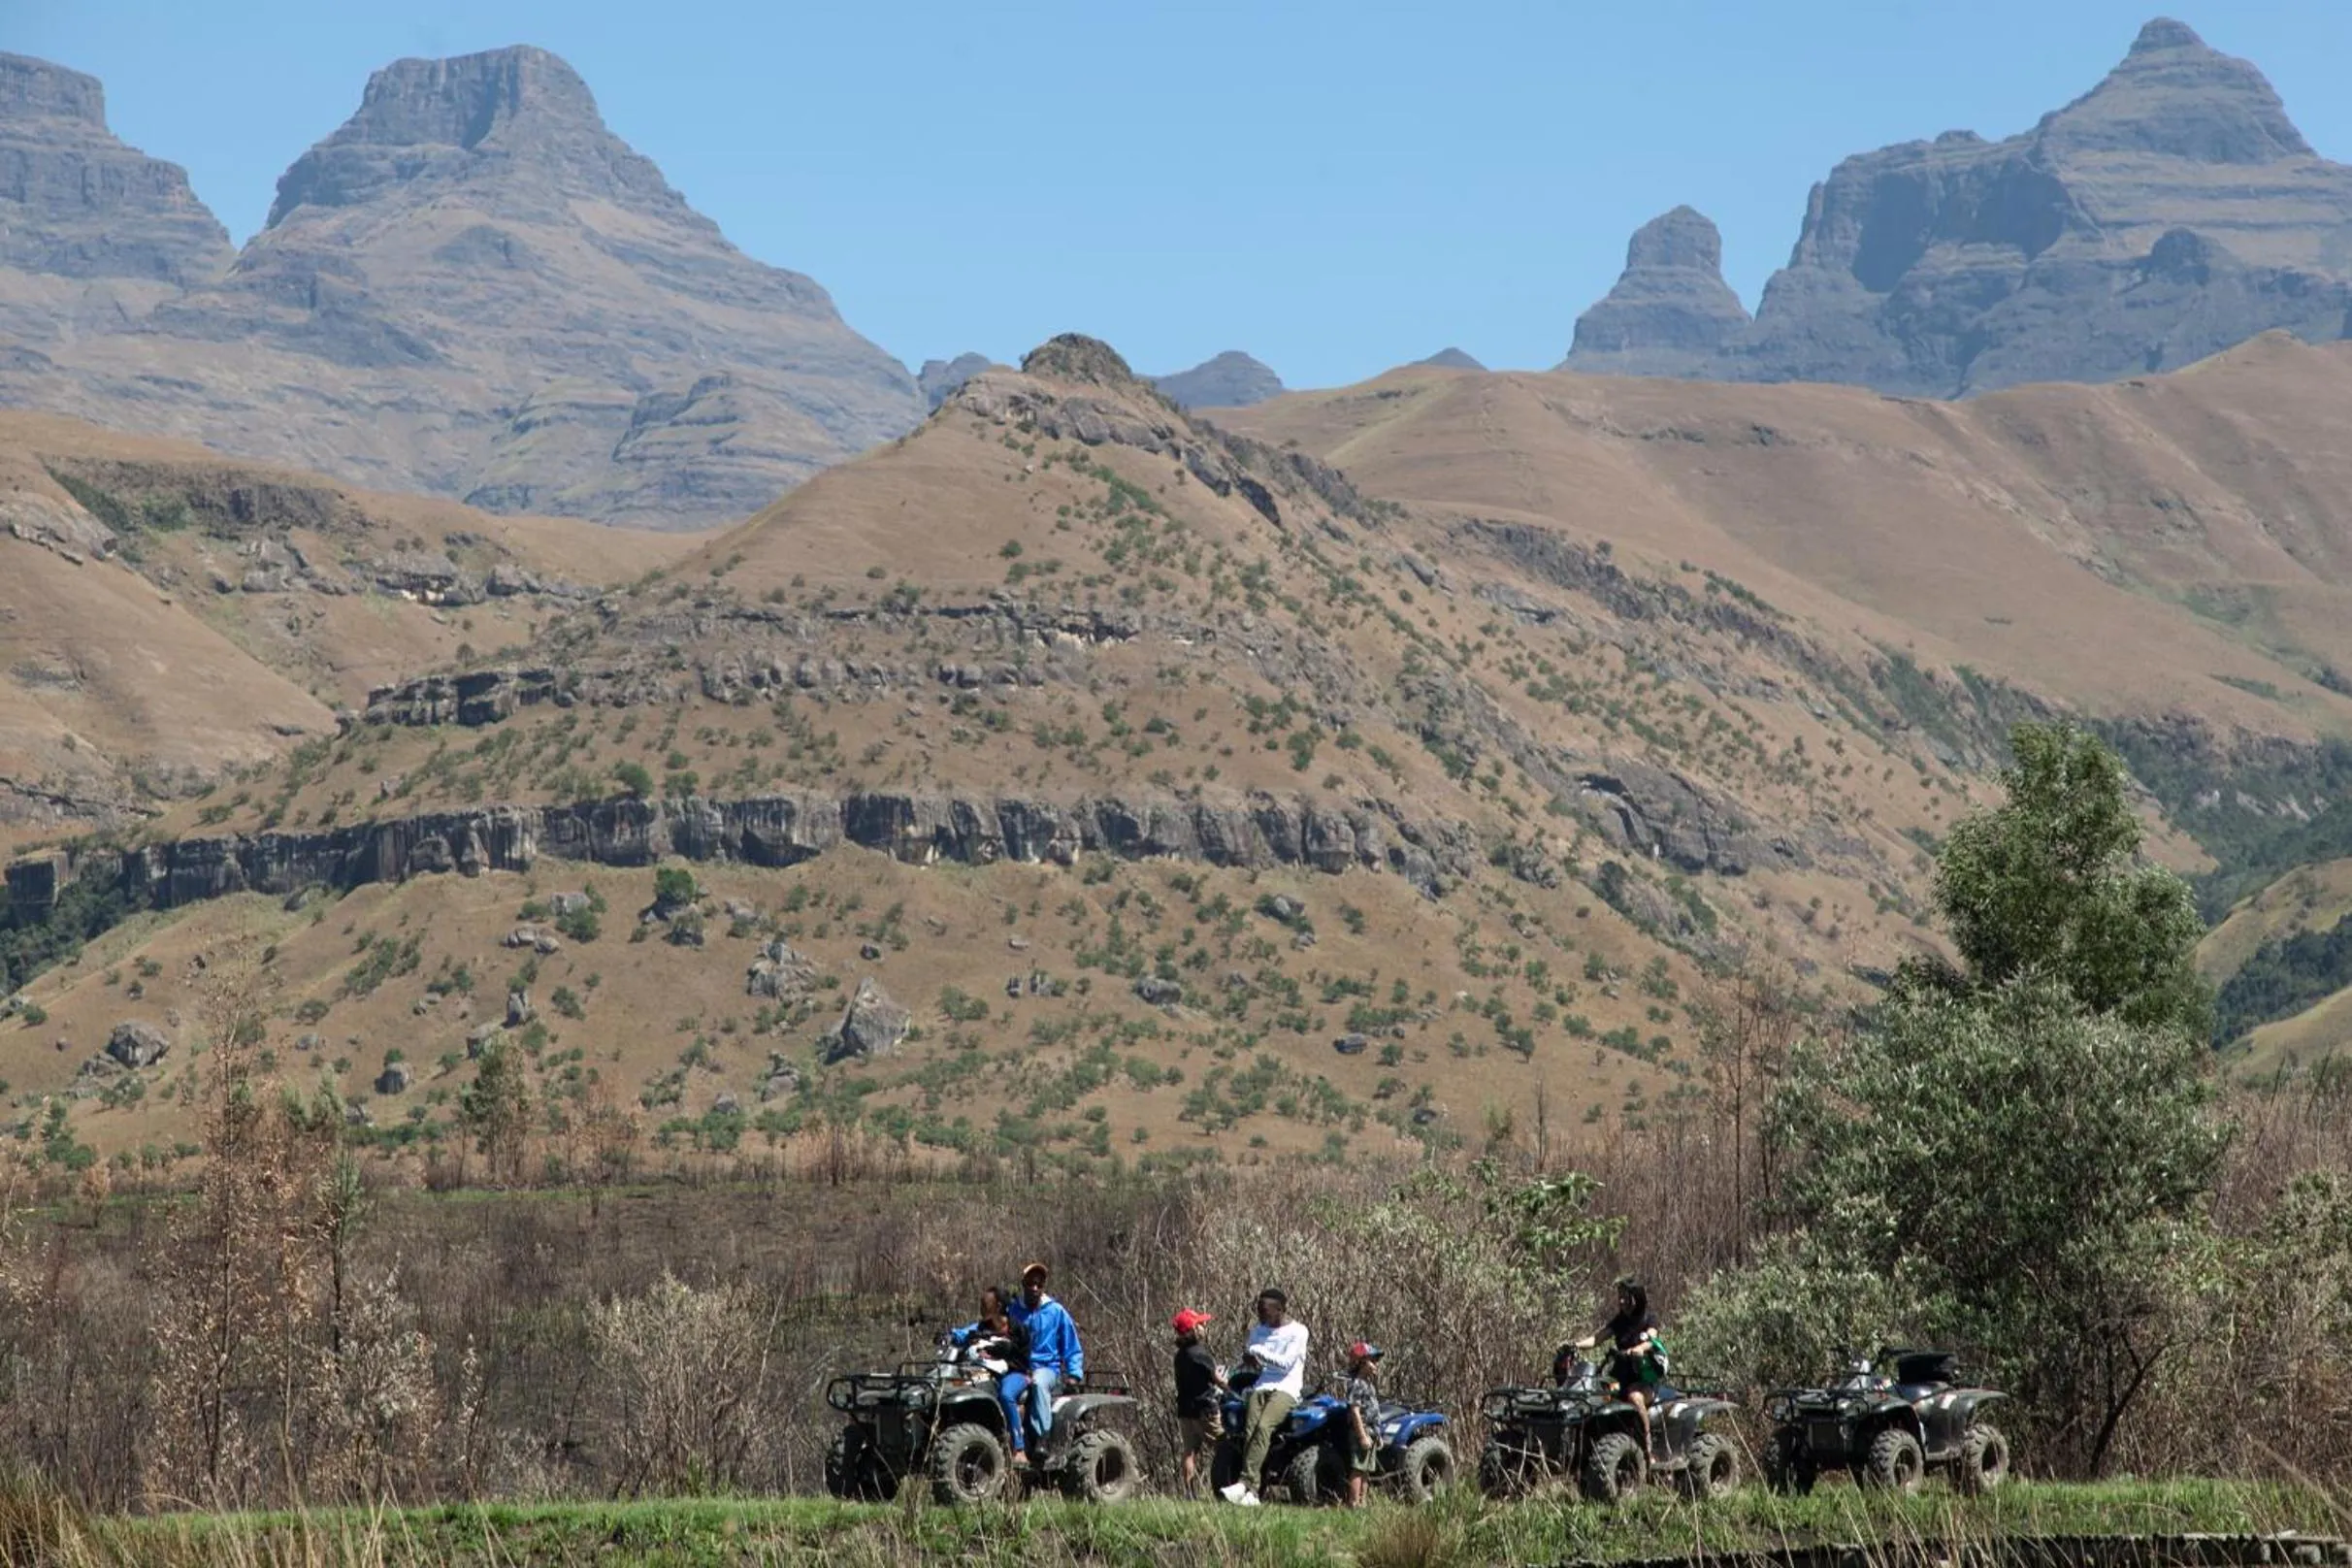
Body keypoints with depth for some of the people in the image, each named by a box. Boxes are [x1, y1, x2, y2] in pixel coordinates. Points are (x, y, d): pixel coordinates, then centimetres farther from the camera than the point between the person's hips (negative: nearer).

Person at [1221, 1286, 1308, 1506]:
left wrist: (1258, 1352, -8)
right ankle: (1251, 1491, -29)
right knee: (1250, 1430, -22)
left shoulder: (1297, 1332, 1)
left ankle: (1244, 1482, -41)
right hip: (1261, 1387, 5)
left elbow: (1285, 1363, -8)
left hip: (1286, 1390, -5)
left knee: (1263, 1428, -31)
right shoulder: (1257, 1330, 20)